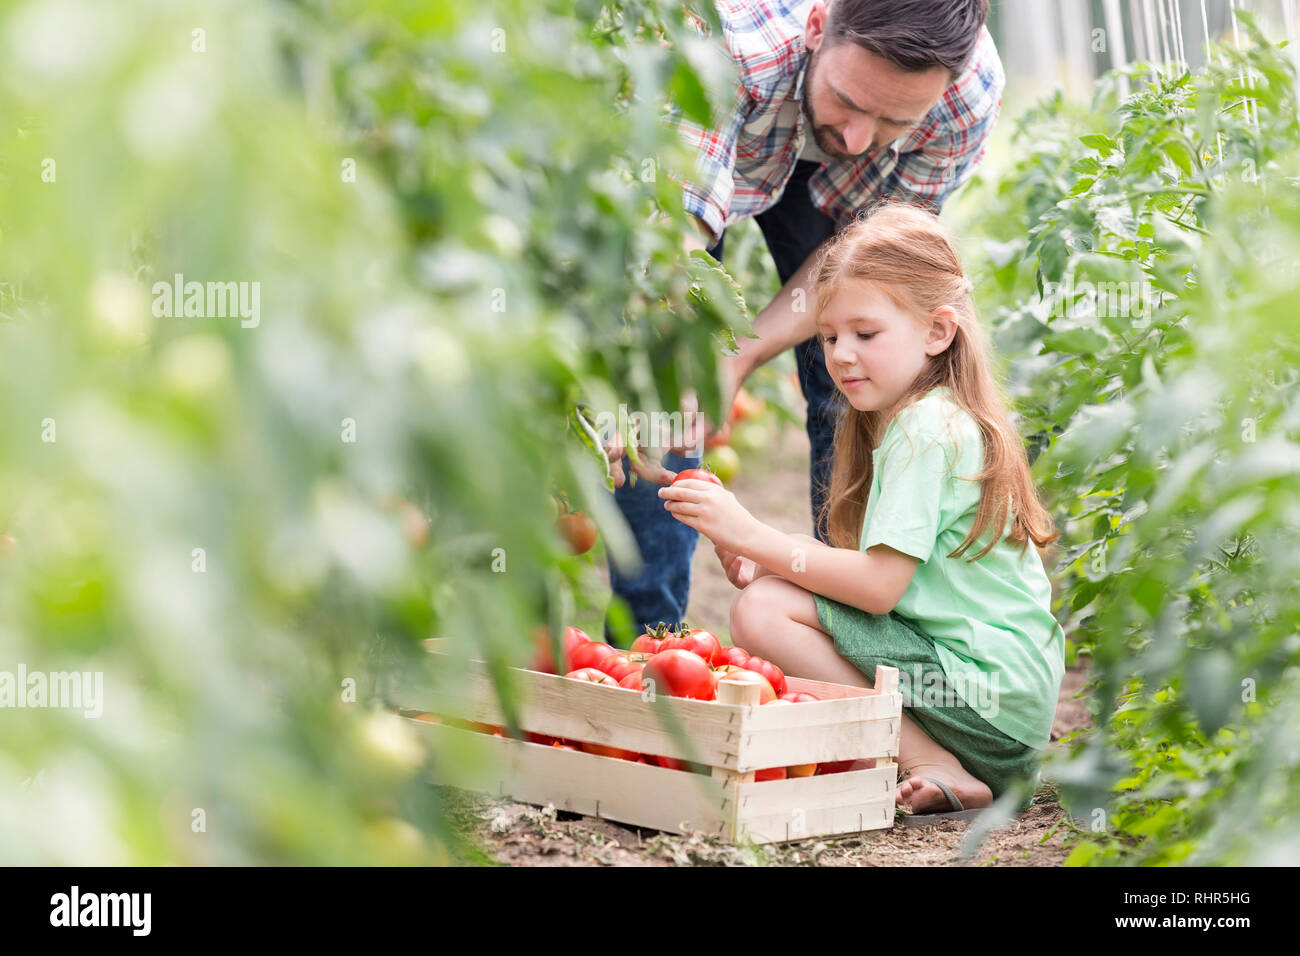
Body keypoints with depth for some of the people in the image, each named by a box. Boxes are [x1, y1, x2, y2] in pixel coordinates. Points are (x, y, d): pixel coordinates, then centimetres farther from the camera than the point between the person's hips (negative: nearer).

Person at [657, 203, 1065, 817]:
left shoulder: (927, 428, -12)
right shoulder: (942, 419, 19)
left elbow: (880, 585, -19)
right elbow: (885, 570, 13)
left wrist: (751, 536, -16)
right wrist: (770, 563, 0)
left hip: (986, 688, -10)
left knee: (761, 614, -17)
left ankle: (933, 766, -12)